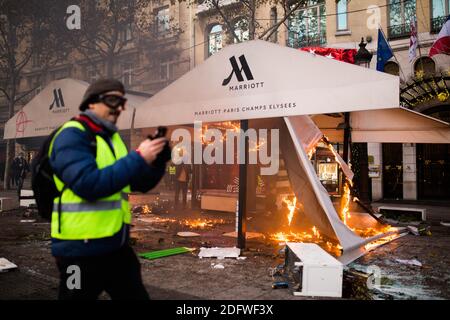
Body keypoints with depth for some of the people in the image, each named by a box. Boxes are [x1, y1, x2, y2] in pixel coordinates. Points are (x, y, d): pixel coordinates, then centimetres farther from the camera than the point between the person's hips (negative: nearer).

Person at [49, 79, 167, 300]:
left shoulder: (113, 138, 11)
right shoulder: (72, 136, -13)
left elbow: (141, 184, 13)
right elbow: (88, 184, -27)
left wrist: (157, 160, -6)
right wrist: (139, 157, -24)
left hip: (116, 245, 8)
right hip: (82, 250, -8)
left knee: (137, 296, 17)